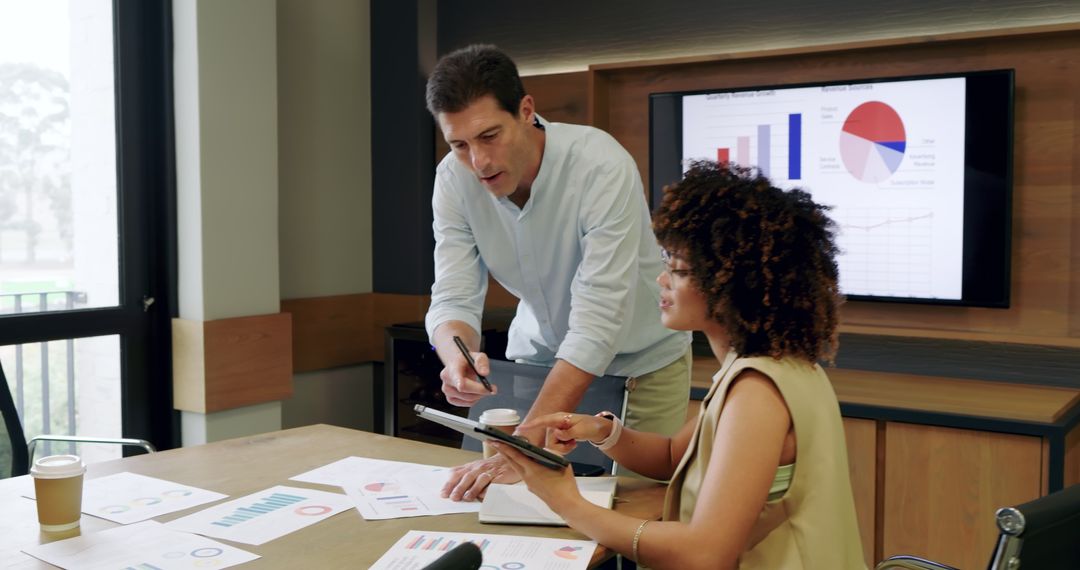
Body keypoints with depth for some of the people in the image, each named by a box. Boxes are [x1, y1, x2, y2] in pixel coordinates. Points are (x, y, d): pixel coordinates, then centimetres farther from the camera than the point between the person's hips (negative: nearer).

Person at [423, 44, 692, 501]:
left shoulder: (602, 166, -33)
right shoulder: (454, 179, -17)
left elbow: (597, 325, -38)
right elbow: (453, 298, -18)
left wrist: (522, 448, -46)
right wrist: (457, 358, -42)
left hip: (638, 358, -3)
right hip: (539, 353, 4)